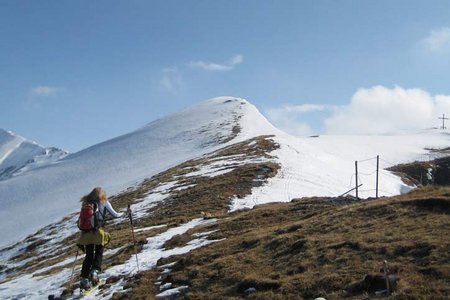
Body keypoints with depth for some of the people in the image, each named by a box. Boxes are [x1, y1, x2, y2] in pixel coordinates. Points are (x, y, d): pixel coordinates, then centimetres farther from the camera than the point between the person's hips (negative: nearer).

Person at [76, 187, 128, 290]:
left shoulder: (86, 204, 15)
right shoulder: (104, 202, 6)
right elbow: (115, 215, 4)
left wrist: (82, 233, 26)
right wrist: (125, 214, 18)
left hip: (86, 233, 3)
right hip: (98, 232, -3)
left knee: (89, 256, 13)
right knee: (99, 253, 12)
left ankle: (84, 278, 8)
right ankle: (95, 271, -10)